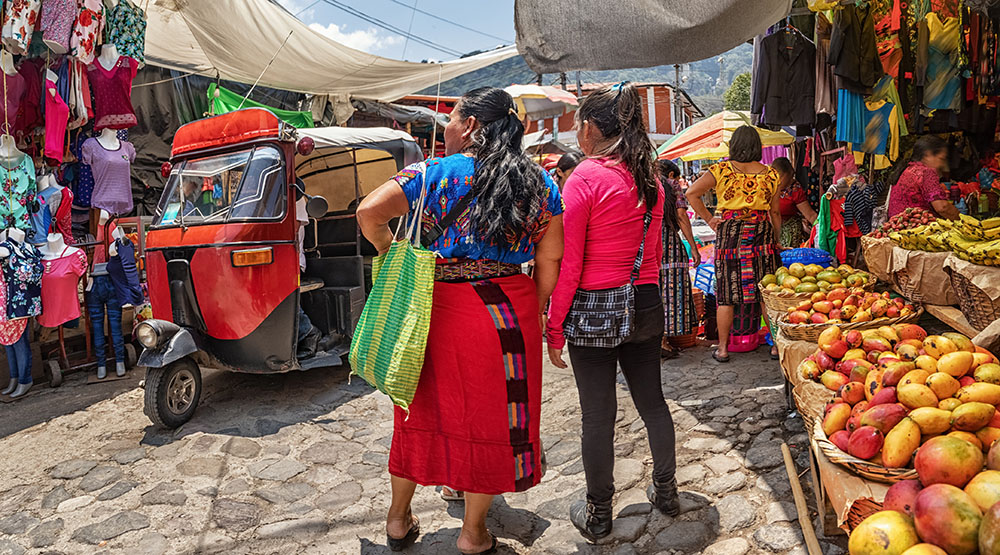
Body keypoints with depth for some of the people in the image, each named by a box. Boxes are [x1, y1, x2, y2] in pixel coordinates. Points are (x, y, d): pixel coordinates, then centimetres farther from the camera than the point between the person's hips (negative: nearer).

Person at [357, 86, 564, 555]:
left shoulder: (434, 174, -3)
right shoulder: (539, 184, 2)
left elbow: (369, 212, -12)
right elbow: (550, 260, 0)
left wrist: (389, 252, 5)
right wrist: (532, 314, 9)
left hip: (433, 307, 0)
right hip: (507, 312, 0)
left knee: (422, 409, 17)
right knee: (490, 415, 13)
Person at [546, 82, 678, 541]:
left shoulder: (585, 178, -14)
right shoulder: (649, 177, 6)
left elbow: (569, 265, -16)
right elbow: (654, 251, 14)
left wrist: (554, 329, -10)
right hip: (646, 306, 7)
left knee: (598, 416, 6)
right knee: (652, 401, 20)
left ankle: (597, 516, 22)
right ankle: (666, 491, 37)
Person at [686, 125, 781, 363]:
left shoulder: (721, 170, -2)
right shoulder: (770, 174, 5)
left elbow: (692, 193, -8)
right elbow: (775, 213, 10)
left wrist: (709, 219, 0)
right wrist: (775, 240, 19)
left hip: (729, 235, -2)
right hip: (762, 233, 2)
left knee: (726, 295, 4)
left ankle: (723, 348, 10)